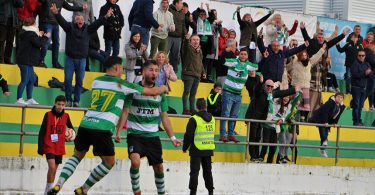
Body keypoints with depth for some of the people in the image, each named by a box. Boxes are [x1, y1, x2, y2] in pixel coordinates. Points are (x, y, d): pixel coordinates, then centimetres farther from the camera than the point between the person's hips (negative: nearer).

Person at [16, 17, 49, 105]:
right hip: (26, 61, -11)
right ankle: (19, 99, -10)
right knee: (25, 80, -9)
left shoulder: (25, 33, 15)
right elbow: (39, 44, -16)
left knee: (32, 79, 15)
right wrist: (46, 37, -3)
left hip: (28, 61, 11)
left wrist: (38, 36, 21)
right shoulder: (31, 34, -15)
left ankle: (29, 99, 18)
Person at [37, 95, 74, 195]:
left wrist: (71, 134, -3)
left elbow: (71, 127, 20)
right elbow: (42, 132, -6)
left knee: (54, 170, 10)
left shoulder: (66, 116, 2)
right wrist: (40, 147, -11)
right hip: (49, 146, -4)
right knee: (52, 167, -20)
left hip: (60, 148, 4)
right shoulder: (48, 115, -8)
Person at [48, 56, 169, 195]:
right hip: (102, 128, -6)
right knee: (109, 162, 11)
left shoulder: (96, 81, 18)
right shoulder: (123, 85, 4)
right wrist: (163, 88, 33)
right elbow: (152, 92, 12)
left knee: (77, 156, 22)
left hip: (85, 124, 6)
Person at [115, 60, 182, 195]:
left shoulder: (160, 93, 5)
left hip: (153, 136, 4)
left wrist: (172, 137, 5)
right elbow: (125, 112, -5)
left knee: (158, 167, 9)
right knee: (135, 161, -25)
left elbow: (164, 117, 10)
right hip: (135, 134, -4)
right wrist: (118, 132, -14)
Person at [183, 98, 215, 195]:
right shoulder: (212, 119, 6)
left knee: (194, 171, -2)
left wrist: (185, 147, 1)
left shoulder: (194, 119, -13)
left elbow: (188, 135, -12)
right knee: (208, 171, 15)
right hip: (209, 150, 5)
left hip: (197, 150, -5)